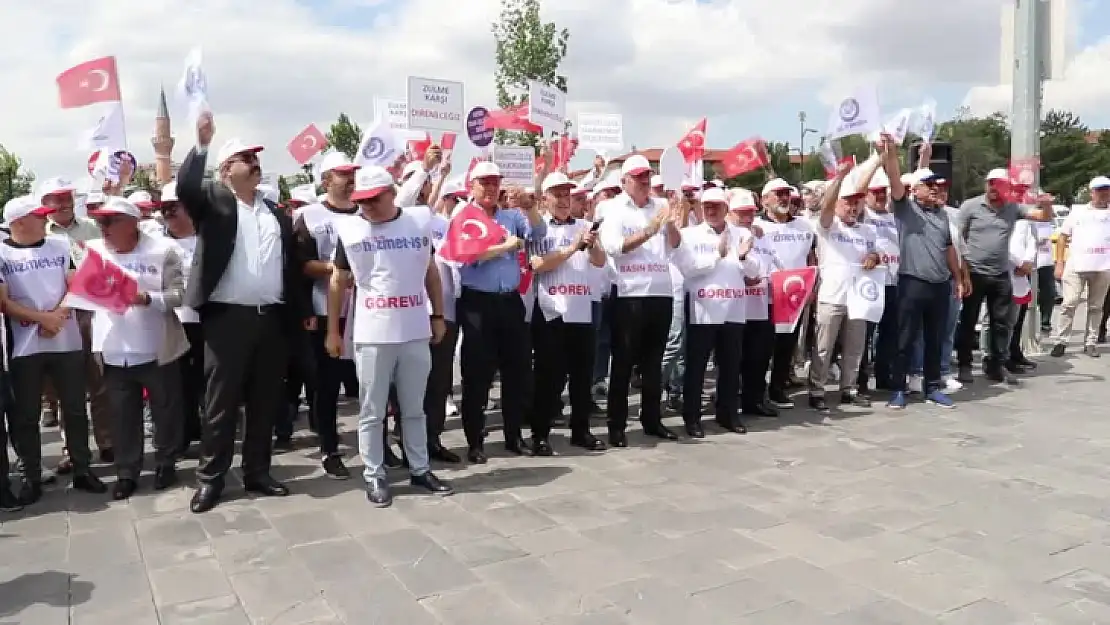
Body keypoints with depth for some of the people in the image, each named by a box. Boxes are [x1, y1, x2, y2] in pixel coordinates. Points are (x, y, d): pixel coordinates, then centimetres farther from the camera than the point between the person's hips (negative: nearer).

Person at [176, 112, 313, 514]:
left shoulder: (276, 212, 16)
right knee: (221, 402, 1)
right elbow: (185, 187, -19)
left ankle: (257, 472, 22)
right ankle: (211, 478, 12)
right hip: (227, 317, -4)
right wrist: (201, 145, -24)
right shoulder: (213, 201, 3)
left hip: (273, 318, 4)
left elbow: (292, 263, 17)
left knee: (264, 402, 10)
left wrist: (304, 310, 15)